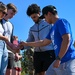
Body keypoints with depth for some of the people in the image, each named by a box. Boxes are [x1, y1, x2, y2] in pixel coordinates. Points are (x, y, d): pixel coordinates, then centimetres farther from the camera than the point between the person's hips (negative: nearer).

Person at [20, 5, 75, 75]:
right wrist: (26, 44, 37)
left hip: (67, 60, -9)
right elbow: (43, 42, 30)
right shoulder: (53, 28, 21)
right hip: (60, 60, 10)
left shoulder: (61, 22, -6)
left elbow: (67, 40, -19)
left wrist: (58, 58, -20)